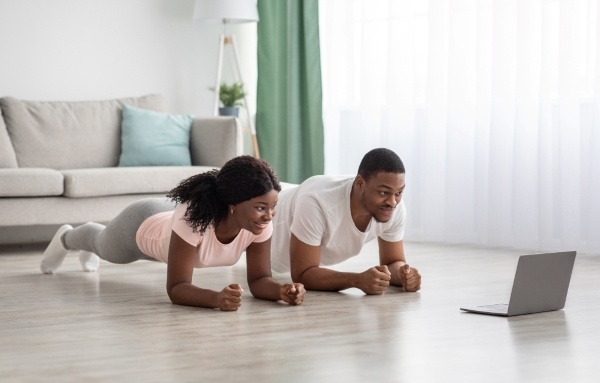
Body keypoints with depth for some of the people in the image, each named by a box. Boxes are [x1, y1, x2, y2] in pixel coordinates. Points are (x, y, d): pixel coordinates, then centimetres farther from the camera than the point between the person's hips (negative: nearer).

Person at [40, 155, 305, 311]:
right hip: (143, 225, -4)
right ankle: (66, 238, 67)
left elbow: (259, 279, -28)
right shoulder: (193, 217, -50)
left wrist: (281, 290, -50)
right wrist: (215, 298, -65)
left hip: (169, 222, 4)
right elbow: (176, 288, -47)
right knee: (104, 247, 32)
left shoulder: (259, 222, -37)